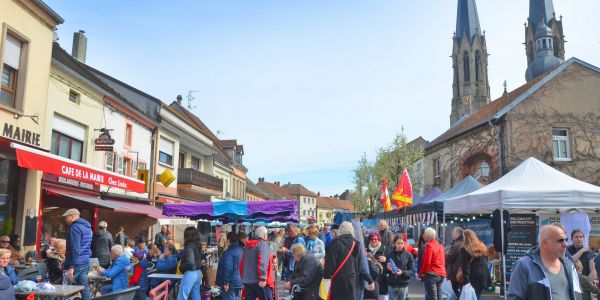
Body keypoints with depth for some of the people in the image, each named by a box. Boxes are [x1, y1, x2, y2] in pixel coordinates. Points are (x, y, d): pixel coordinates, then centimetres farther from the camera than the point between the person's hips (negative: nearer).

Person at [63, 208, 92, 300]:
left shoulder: (75, 227, -12)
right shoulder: (87, 227, 17)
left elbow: (74, 249, -19)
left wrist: (71, 266, -20)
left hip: (76, 263, -9)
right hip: (85, 262, 9)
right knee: (84, 287, 7)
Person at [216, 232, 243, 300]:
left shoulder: (229, 252, -17)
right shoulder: (241, 250, 11)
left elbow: (228, 268, -25)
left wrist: (226, 282, -20)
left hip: (230, 284, -9)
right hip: (239, 282, 9)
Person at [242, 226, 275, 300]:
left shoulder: (248, 246, 17)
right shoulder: (263, 244, -6)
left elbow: (243, 263, 19)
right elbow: (262, 262, -18)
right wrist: (262, 279, -21)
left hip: (247, 281, 7)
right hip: (260, 282, -7)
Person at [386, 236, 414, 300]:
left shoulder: (408, 255, -3)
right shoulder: (390, 254, 0)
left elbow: (412, 271, -3)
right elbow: (385, 270, 8)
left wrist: (403, 272, -19)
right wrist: (387, 268, -15)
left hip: (403, 285, -1)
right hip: (391, 285, 1)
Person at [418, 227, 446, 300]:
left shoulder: (429, 245, -12)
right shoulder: (440, 245, 13)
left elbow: (426, 262, -16)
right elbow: (443, 261, 17)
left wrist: (421, 273, -6)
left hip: (431, 274, -8)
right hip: (441, 274, 8)